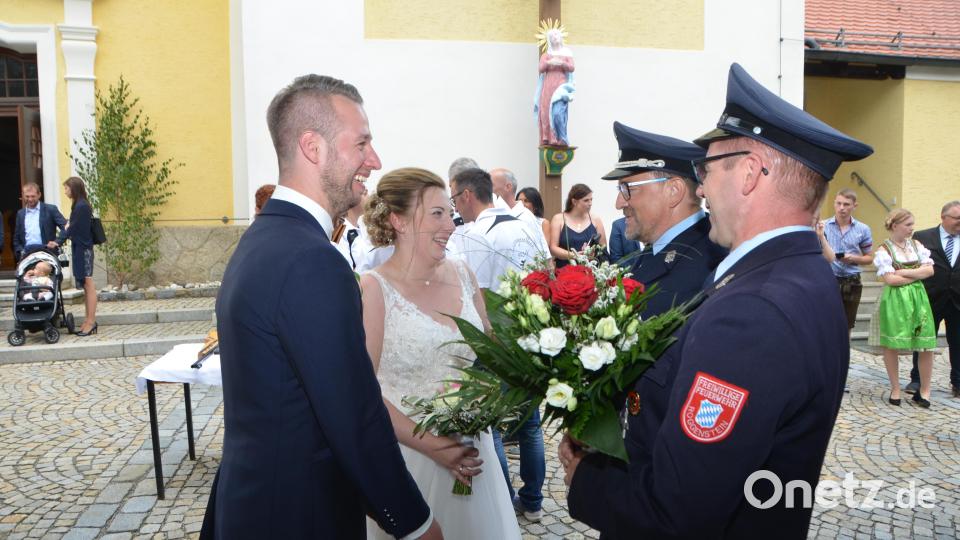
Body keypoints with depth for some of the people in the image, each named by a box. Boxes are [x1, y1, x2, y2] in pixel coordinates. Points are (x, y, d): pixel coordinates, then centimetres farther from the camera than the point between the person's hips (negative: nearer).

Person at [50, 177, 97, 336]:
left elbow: (72, 229, -13)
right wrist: (58, 241, 4)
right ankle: (88, 322, 13)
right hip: (80, 249, 9)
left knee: (88, 285, -5)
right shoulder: (78, 206, 14)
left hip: (83, 249, -9)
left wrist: (58, 242, -9)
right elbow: (70, 227, 13)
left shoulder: (82, 206, -14)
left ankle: (91, 322, -3)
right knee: (85, 286, 9)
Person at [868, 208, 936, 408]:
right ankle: (895, 389, 15)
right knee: (891, 346, 0)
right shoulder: (884, 250, -5)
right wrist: (917, 275, -5)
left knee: (927, 345, -1)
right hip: (894, 301, -4)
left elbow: (930, 270, 2)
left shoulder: (916, 245, 11)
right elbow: (890, 279, -14)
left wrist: (905, 273, -9)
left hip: (917, 298, 4)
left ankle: (924, 391, 13)